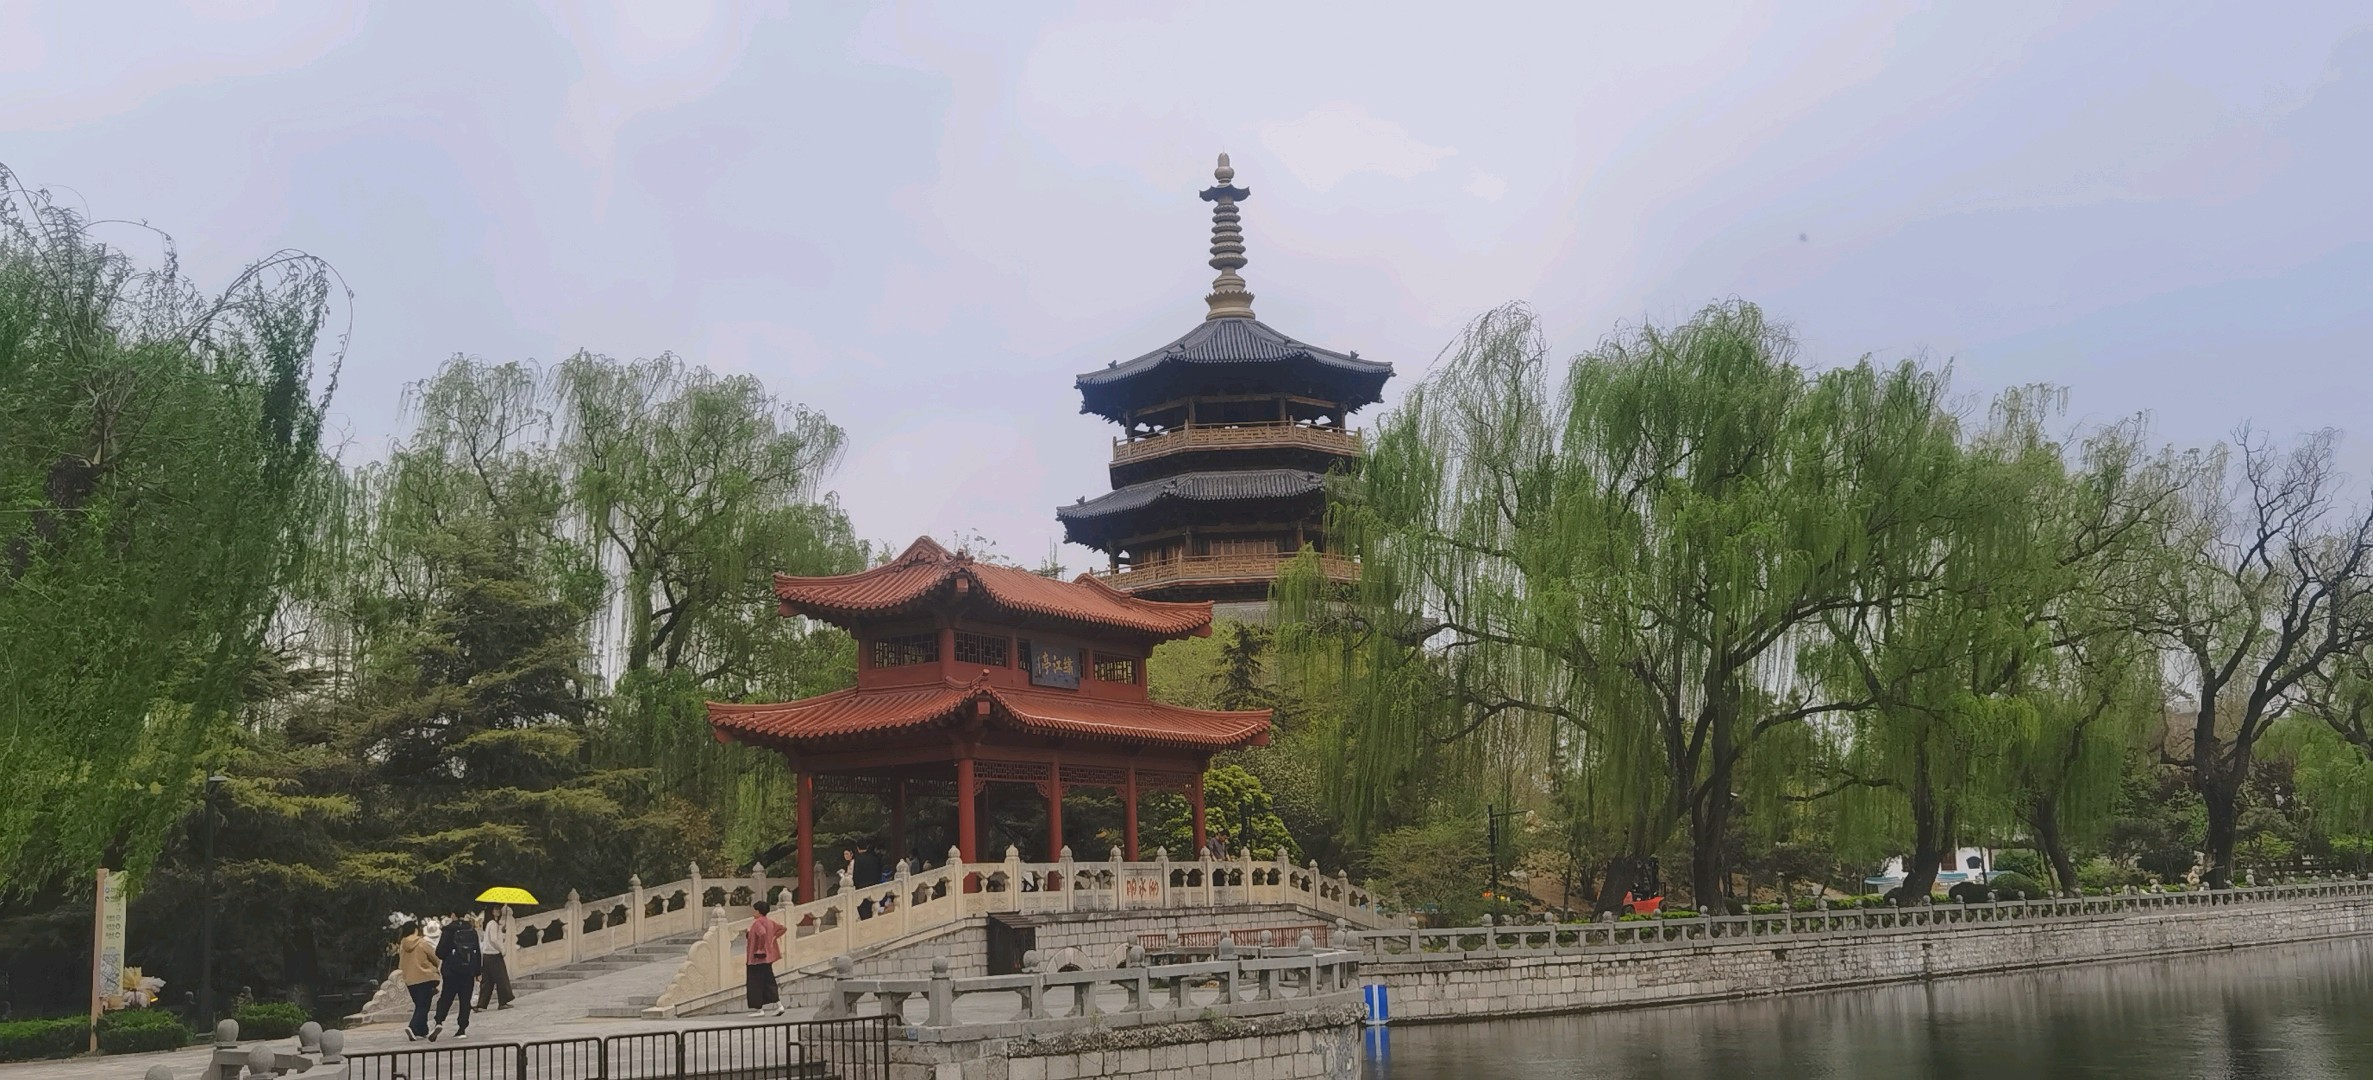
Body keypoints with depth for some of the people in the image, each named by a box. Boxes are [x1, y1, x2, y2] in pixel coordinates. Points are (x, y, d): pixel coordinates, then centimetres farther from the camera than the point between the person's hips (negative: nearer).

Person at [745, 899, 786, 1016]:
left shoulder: (757, 923, -17)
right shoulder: (770, 922, 9)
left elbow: (762, 934, -33)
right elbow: (782, 928, 13)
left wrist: (760, 948, -21)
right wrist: (773, 938, 9)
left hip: (757, 957, -9)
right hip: (768, 956, 9)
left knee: (756, 983, 0)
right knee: (768, 981, 13)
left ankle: (758, 1009, 3)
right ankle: (777, 1004, 7)